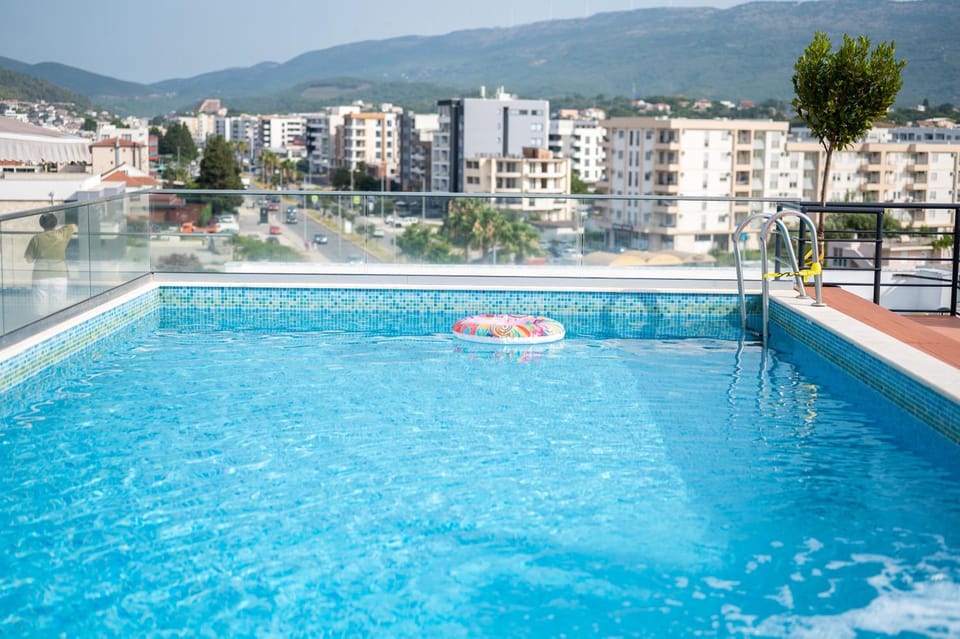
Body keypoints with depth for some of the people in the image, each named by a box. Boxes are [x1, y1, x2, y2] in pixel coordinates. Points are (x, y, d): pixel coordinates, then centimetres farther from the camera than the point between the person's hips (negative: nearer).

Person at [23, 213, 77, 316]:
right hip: (59, 277, 0)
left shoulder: (37, 239, 0)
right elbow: (74, 227, 23)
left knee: (41, 313, 3)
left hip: (40, 278, 0)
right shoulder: (62, 234, 3)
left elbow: (29, 260, 7)